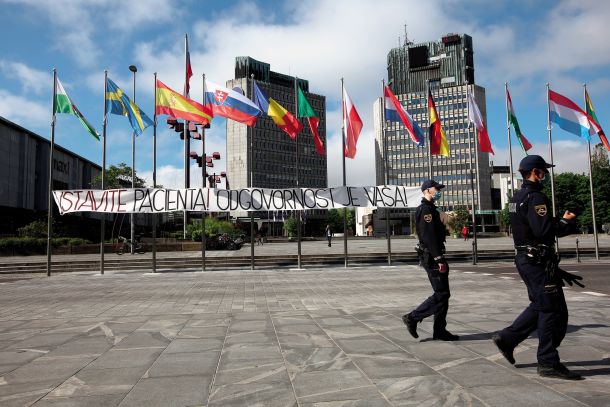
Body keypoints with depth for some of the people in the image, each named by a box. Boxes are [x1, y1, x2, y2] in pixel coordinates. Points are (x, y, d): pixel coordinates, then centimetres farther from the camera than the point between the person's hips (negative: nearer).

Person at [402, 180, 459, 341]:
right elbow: (429, 236, -22)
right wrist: (439, 259, -24)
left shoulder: (430, 209, 20)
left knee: (443, 294, 11)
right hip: (431, 257, -10)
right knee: (441, 294, -8)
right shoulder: (425, 209, -13)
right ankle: (412, 317, -1)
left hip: (434, 257, 10)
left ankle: (440, 331, 17)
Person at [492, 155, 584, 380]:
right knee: (554, 310, -1)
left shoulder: (518, 197, 15)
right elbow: (544, 229, -26)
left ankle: (507, 338, 19)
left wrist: (560, 221, 13)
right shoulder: (536, 198, -17)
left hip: (525, 258, 10)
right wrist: (567, 221, -11)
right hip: (539, 261, -10)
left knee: (540, 306, 20)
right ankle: (548, 363, 8)